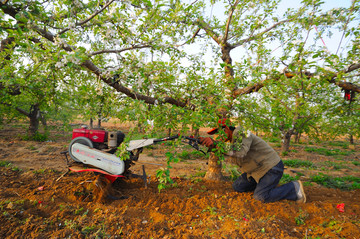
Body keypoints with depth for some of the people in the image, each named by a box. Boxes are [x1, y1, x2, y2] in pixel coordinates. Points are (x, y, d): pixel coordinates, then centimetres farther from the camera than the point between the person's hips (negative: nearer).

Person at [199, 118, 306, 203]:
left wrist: (215, 144, -50)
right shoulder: (233, 141, 7)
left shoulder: (240, 132, -23)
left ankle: (294, 188, 0)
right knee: (237, 186, 5)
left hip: (272, 167, -9)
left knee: (260, 196, -18)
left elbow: (240, 151, -42)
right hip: (257, 169, 9)